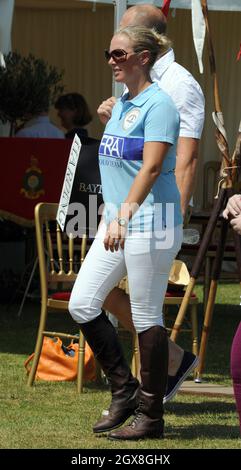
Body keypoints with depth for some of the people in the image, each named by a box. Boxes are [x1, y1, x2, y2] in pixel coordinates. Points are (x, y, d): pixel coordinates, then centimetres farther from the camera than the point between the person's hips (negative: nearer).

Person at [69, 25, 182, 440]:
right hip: (117, 220, 9)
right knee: (81, 304, 4)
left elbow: (151, 167, -21)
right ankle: (124, 391, 16)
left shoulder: (158, 104, -12)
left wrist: (123, 216, -27)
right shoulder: (121, 104, 15)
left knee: (146, 318, -3)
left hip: (150, 221, -9)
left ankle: (151, 417, 5)